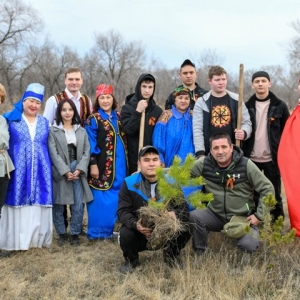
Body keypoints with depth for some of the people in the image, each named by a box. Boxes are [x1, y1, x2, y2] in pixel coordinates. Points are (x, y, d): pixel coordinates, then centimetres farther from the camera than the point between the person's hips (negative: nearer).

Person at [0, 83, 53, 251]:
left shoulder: (45, 123, 14)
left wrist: (49, 168, 8)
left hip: (40, 171, 3)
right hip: (18, 171, -3)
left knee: (39, 203, 4)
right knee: (18, 200, -2)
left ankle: (37, 238, 14)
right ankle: (17, 239, 6)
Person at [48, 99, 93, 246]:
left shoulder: (81, 131, 13)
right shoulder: (53, 130, 3)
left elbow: (86, 152, 5)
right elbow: (54, 154, -5)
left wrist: (78, 170, -9)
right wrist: (66, 172, -13)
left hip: (77, 171, 2)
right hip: (60, 172, -2)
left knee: (78, 205, -2)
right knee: (59, 205, 2)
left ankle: (75, 234, 11)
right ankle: (62, 233, 17)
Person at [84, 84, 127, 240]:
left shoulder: (119, 117, 14)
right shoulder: (93, 119, -3)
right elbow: (91, 145, -9)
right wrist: (93, 164, -15)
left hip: (119, 166, 6)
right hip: (102, 166, -6)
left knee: (116, 198, 9)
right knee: (101, 199, -3)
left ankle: (109, 228, 21)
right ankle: (97, 231, 7)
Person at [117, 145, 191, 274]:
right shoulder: (129, 183, -8)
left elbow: (183, 207, -7)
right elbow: (123, 211, -13)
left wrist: (175, 214, -33)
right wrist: (135, 224, -34)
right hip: (140, 231, -1)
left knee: (185, 230, -25)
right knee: (125, 234, -32)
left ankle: (171, 256, 11)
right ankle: (131, 260, 7)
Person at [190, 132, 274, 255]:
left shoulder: (246, 165, -14)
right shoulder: (203, 164, -10)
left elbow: (267, 189, -8)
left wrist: (259, 215, -8)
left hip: (242, 218, -1)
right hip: (215, 215, 2)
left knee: (248, 245, -26)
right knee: (193, 216, -27)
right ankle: (200, 253, -3)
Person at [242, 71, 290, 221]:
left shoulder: (280, 106, 1)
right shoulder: (247, 106, 4)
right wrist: (241, 153, 0)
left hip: (272, 159, -1)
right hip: (251, 159, 2)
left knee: (275, 195, 6)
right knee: (253, 195, 8)